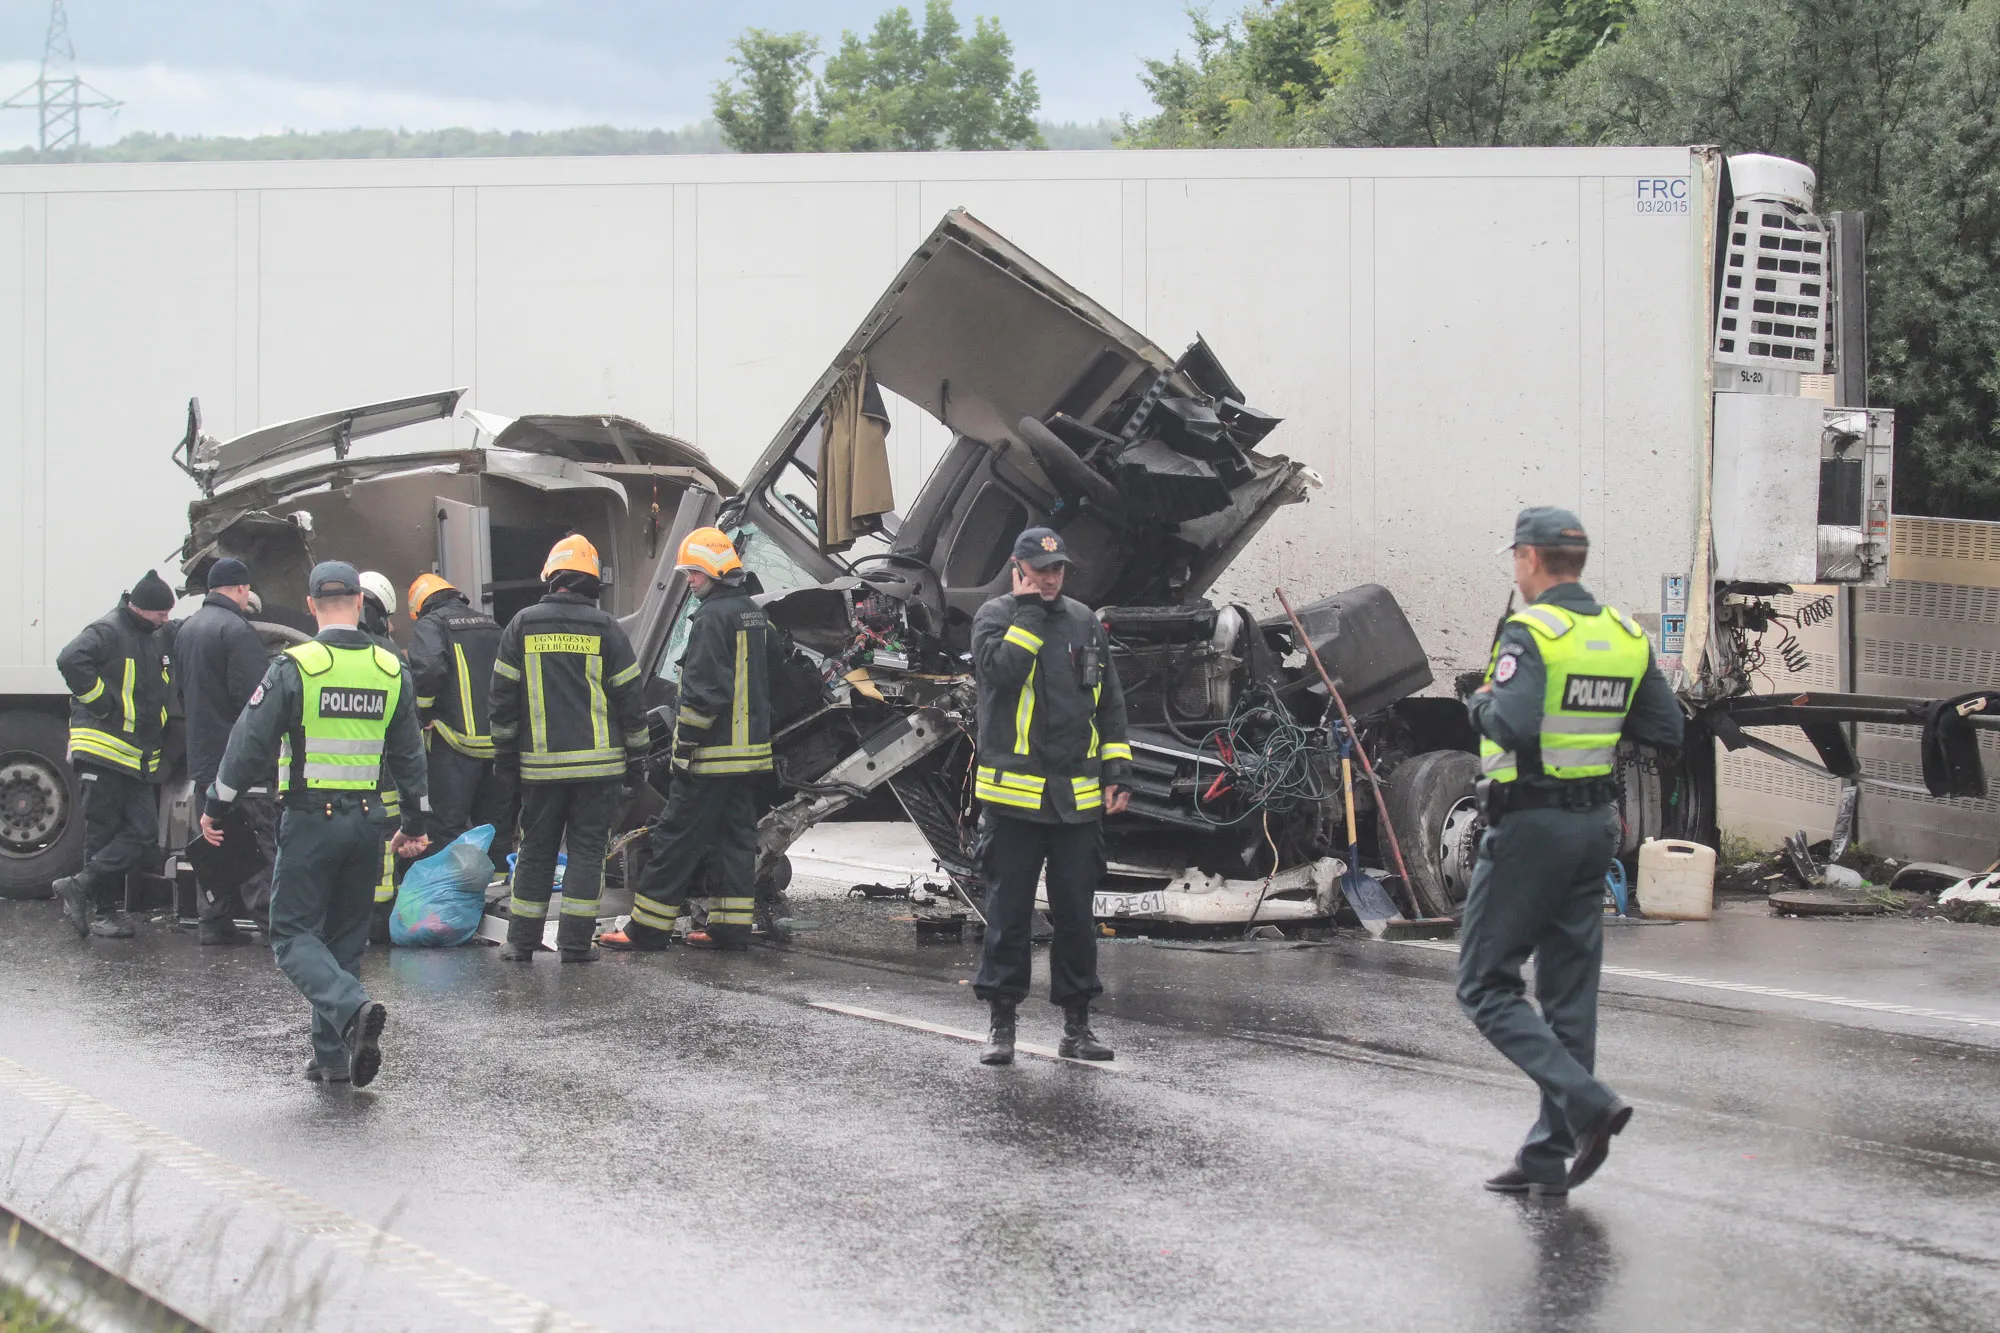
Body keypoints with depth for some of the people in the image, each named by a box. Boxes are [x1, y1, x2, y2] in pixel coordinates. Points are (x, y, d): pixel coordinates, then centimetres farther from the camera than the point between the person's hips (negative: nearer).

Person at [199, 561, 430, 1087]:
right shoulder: (391, 671, 5)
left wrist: (216, 807, 4)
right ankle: (333, 1054, 14)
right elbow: (410, 755, 13)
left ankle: (353, 1007, -24)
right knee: (346, 936, 14)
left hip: (310, 819, -4)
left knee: (294, 934, 1)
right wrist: (415, 822, 23)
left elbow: (250, 744, -7)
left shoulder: (294, 667, -9)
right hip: (367, 821, 5)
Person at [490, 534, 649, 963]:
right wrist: (636, 758, 7)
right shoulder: (604, 629, -2)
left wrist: (505, 751, 14)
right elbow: (629, 698, 0)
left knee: (535, 850, 11)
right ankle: (575, 942, 1)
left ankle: (521, 940, 13)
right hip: (599, 762, -2)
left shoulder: (521, 626, 3)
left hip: (540, 763, 2)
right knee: (587, 849, 3)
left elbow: (503, 696, 5)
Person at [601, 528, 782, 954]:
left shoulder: (713, 616, -15)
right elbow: (775, 662, 25)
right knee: (736, 836, 11)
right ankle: (732, 926, 10)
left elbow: (705, 688, -20)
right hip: (751, 747, 9)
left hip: (713, 752, -9)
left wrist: (686, 740, -15)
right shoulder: (753, 614, 14)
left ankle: (648, 927, -3)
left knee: (676, 836, -5)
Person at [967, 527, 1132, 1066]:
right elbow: (1002, 669, -21)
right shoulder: (994, 617, 0)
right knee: (1009, 912, 1)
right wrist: (1031, 611, -13)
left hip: (1077, 798, 4)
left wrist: (1115, 769, 10)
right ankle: (1001, 1023, 9)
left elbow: (1110, 701, 17)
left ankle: (1076, 1022, 16)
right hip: (1013, 794, -4)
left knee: (1077, 914, 7)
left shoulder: (1084, 622, 13)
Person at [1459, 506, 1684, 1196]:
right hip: (1596, 824, 8)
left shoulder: (1530, 632, -15)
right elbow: (1666, 729, 9)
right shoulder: (1626, 636, 7)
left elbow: (1513, 725, -28)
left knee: (1486, 985, 1)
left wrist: (1481, 702, -8)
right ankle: (1549, 1155, 14)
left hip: (1530, 823, -7)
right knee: (1570, 992, 11)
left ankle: (1586, 1103, -14)